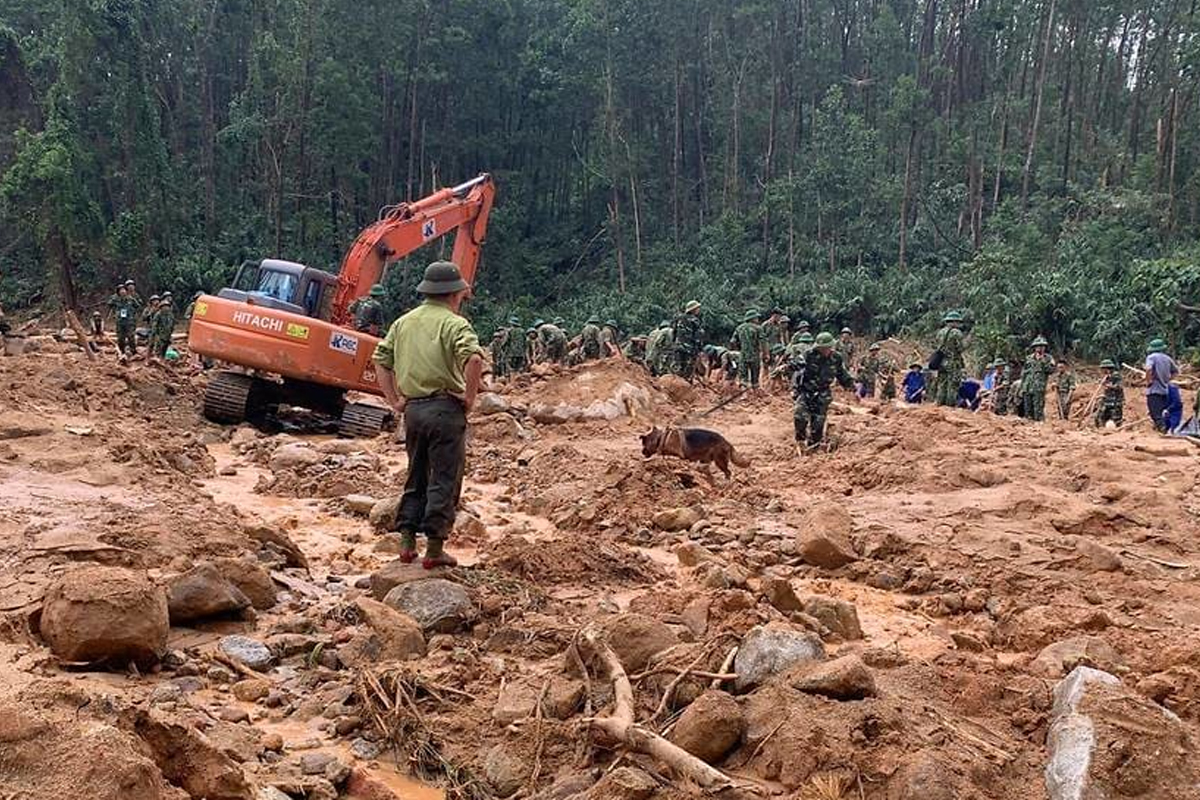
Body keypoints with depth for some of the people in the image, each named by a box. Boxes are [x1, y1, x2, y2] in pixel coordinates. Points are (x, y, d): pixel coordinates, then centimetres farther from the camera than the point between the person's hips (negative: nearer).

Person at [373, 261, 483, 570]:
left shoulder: (404, 322, 13)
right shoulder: (455, 323, -8)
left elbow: (380, 360, 14)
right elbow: (474, 358, -26)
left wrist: (394, 400, 14)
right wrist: (470, 396, -14)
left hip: (413, 409, 6)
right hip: (446, 408, -6)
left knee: (416, 477, 18)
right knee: (444, 480, 2)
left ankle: (407, 542, 18)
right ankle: (434, 549, 3)